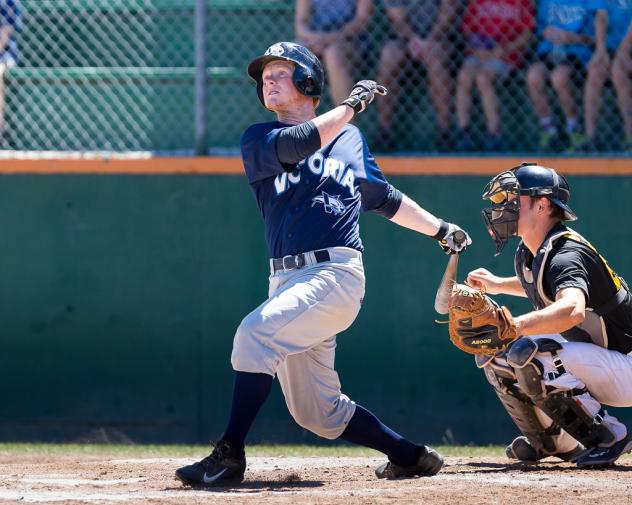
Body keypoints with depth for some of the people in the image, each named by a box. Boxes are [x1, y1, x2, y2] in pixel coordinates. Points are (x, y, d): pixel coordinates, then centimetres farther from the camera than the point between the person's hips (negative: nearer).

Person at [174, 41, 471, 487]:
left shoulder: (350, 138, 16)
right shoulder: (258, 140, 12)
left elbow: (384, 198, 29)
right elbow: (298, 144, -10)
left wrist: (439, 229, 32)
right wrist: (351, 106, -7)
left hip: (336, 273, -4)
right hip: (287, 280, 4)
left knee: (255, 333, -27)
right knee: (317, 412, 5)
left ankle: (229, 457, -27)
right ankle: (410, 456, 22)